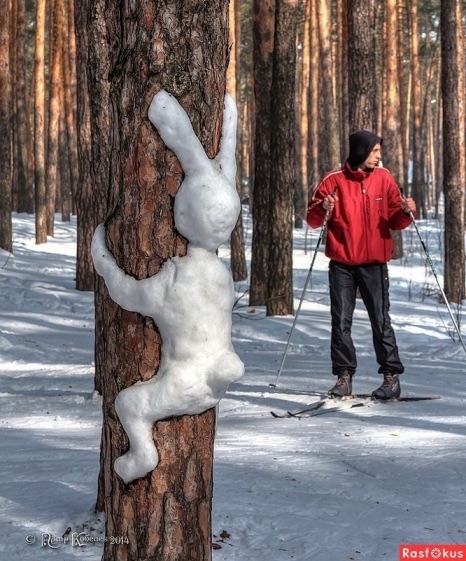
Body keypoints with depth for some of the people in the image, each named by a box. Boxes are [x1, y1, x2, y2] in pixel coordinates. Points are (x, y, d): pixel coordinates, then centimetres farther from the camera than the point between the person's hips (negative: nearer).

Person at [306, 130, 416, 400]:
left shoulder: (384, 178, 3)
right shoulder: (335, 180, -2)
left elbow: (395, 221, 8)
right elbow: (313, 219, 1)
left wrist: (406, 212, -13)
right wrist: (324, 209, -19)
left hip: (375, 262, 0)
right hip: (342, 263, 0)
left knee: (381, 321, 0)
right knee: (341, 322, 2)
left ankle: (392, 375, 5)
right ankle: (344, 375, 9)